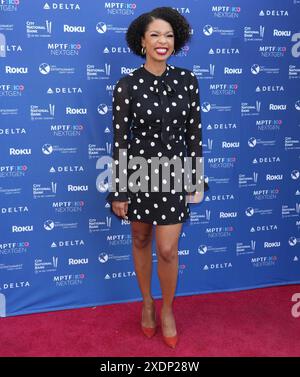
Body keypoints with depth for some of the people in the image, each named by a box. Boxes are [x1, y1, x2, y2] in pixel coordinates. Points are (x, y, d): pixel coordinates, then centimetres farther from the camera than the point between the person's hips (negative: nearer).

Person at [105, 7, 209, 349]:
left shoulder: (187, 80, -3)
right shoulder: (126, 86, -10)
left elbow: (194, 133, 2)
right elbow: (119, 141, -9)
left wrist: (196, 179, 3)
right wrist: (118, 192, -8)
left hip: (173, 173, 1)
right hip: (139, 173, -1)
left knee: (168, 249, 2)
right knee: (140, 241, 16)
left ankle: (167, 310, 28)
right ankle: (147, 302, 39)